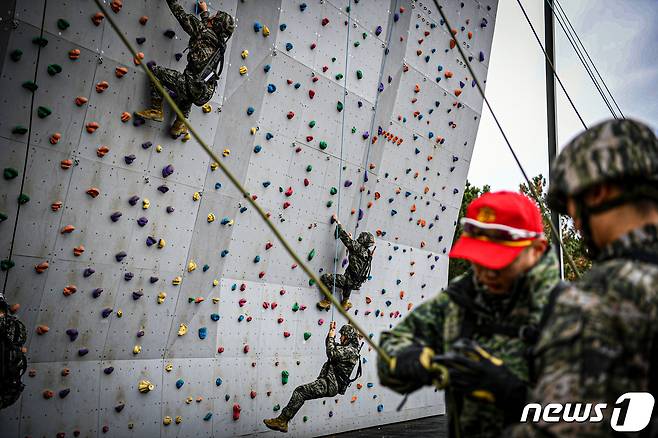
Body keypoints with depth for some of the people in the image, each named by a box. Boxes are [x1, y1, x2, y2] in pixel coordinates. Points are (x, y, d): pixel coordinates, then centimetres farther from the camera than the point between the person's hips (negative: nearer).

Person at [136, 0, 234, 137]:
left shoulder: (203, 32, -6)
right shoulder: (221, 43, 14)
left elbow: (181, 14, 2)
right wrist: (205, 11, 49)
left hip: (193, 88, -8)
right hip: (205, 94, 8)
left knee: (156, 71, 7)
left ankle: (156, 110, 7)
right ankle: (181, 124, 30)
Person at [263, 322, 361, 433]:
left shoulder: (350, 350, -11)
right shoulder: (346, 347, 20)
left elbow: (331, 354, -21)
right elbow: (328, 345, 32)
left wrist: (331, 337, -8)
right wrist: (331, 332, 18)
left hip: (330, 384, -10)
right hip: (330, 383, 10)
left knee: (300, 391, -18)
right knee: (299, 392, 5)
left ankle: (282, 420, -17)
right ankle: (283, 423, 5)